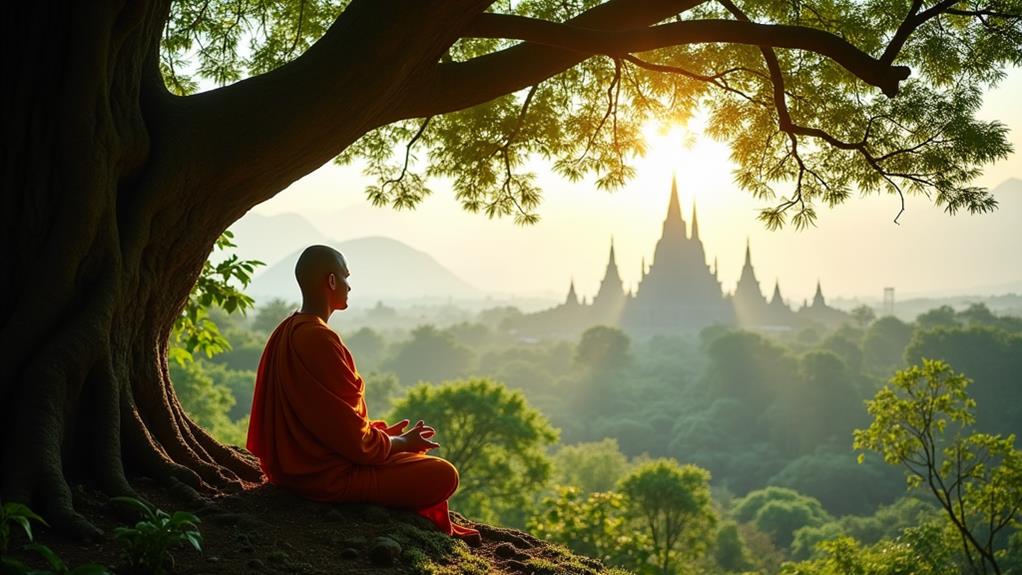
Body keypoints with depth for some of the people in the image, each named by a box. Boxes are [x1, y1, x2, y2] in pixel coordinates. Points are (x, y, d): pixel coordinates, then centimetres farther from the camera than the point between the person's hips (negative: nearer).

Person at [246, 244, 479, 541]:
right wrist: (402, 443, -4)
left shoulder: (286, 332, 6)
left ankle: (442, 528, 30)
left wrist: (383, 432, 14)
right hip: (324, 477, -11)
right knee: (443, 476, -9)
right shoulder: (319, 340, -24)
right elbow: (354, 438, -21)